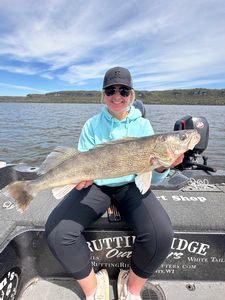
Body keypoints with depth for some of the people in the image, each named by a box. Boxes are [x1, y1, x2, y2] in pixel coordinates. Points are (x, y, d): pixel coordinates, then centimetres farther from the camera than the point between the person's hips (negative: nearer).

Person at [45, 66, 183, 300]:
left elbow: (153, 177, 0)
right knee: (57, 232, -22)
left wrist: (162, 166, -23)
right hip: (96, 185, 1)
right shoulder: (92, 125, 3)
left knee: (161, 234, -26)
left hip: (131, 186, 0)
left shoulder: (143, 125, 2)